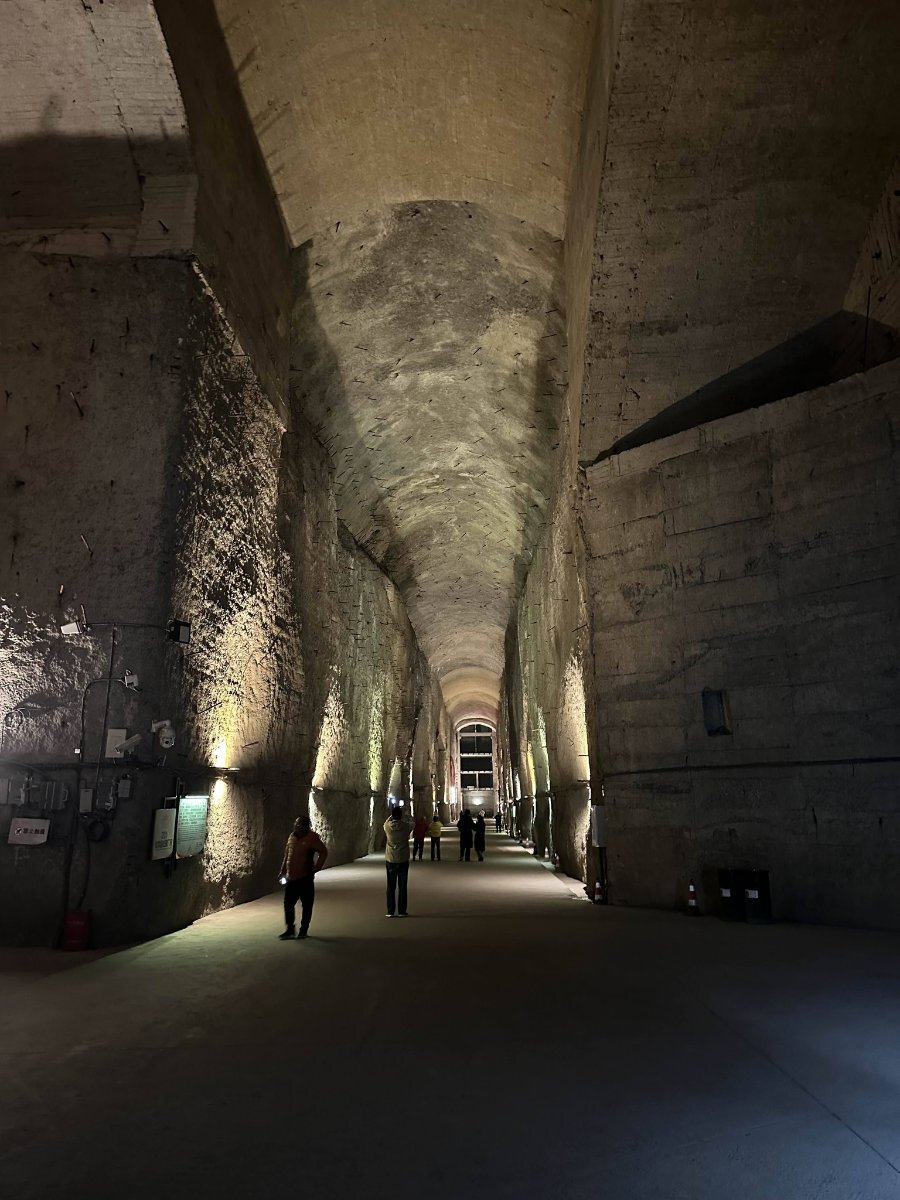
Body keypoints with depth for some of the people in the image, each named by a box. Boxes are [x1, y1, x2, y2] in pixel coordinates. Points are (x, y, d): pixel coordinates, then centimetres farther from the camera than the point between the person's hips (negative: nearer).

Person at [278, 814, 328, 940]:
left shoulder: (312, 838, -12)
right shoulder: (292, 837, 7)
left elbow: (323, 852, -12)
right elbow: (286, 855, 16)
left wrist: (315, 869, -13)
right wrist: (283, 871, 12)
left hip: (305, 878, -6)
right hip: (291, 878, 6)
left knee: (306, 905, 5)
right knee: (288, 904, 9)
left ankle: (303, 930, 17)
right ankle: (289, 930, 21)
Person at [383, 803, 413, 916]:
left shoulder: (387, 826, -10)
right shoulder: (405, 826, -12)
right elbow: (411, 820, 11)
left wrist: (394, 813, 20)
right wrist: (403, 814, 19)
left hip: (390, 860, 1)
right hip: (403, 860, -1)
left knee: (391, 887, 9)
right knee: (402, 887, 6)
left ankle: (390, 911, 10)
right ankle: (402, 911, 9)